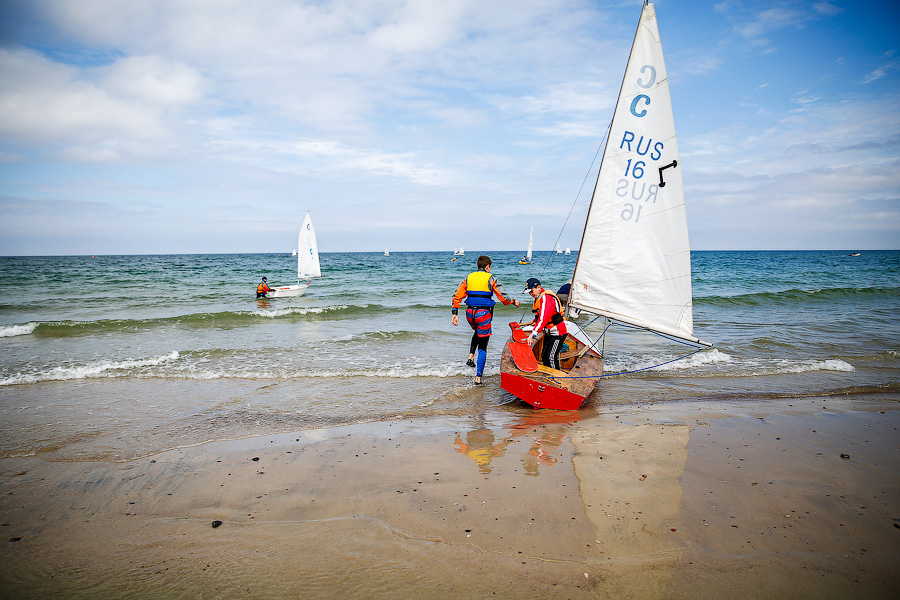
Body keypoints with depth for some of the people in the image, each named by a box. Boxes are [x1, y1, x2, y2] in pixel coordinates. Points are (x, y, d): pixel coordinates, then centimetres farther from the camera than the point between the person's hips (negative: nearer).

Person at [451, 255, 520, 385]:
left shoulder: (468, 278, 9)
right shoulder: (491, 279, -2)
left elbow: (457, 296, 4)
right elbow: (503, 298, -4)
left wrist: (455, 313, 6)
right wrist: (514, 302, 15)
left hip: (470, 313, 4)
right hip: (483, 314, -4)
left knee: (478, 332, 36)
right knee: (482, 347, 3)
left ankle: (471, 357, 20)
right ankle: (478, 378, 0)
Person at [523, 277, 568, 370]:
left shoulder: (546, 298, -22)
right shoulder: (538, 298, 10)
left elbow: (544, 319, -33)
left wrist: (533, 334, -39)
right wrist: (536, 320, 6)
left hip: (558, 332, -10)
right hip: (549, 332, 10)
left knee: (551, 357, -13)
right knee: (544, 355, 13)